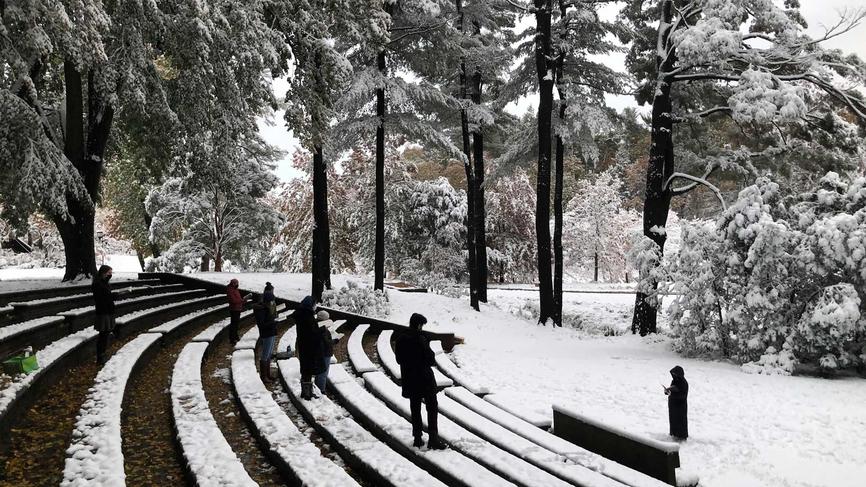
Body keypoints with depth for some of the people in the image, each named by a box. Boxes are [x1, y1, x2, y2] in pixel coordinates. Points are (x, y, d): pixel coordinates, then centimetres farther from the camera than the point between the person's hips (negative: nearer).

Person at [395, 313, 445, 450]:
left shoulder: (400, 340, 0)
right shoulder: (420, 340, -19)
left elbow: (399, 360, 9)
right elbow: (431, 360, -16)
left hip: (409, 380, 6)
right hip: (424, 378, -6)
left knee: (415, 409, 15)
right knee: (432, 408, 4)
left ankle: (417, 438, 17)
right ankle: (433, 438, -1)